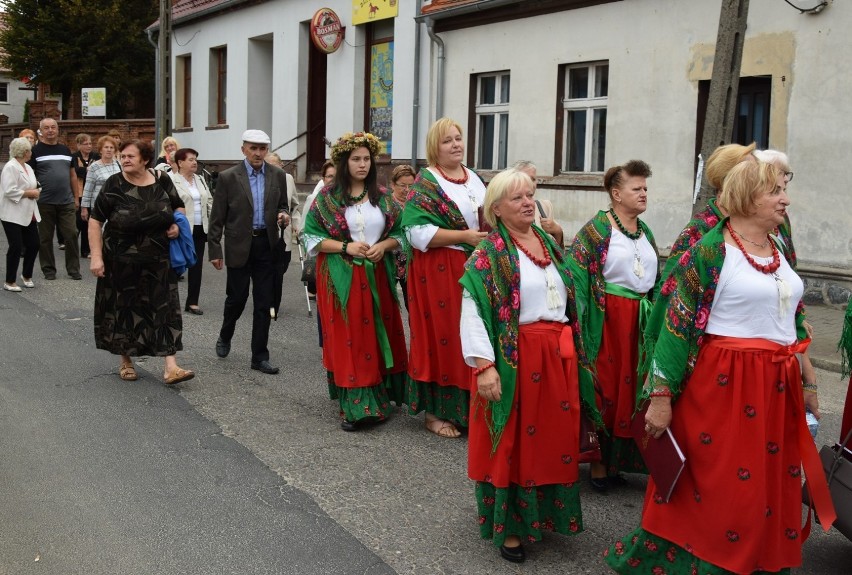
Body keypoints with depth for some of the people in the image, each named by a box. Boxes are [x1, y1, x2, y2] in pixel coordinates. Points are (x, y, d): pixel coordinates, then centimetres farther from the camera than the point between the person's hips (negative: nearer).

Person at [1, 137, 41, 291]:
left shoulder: (28, 167, 14)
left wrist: (35, 192, 0)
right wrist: (29, 193, -15)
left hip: (29, 214, 8)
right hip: (13, 215, -8)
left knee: (33, 245, 8)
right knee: (16, 247, -5)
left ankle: (26, 275, 28)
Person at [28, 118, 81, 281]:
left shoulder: (65, 149, 12)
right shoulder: (35, 151, -1)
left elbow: (72, 174, 17)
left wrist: (76, 197, 12)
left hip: (67, 202, 3)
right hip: (44, 203, -3)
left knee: (71, 235, 0)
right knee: (45, 238, 5)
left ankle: (73, 269, 9)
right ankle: (48, 270, 16)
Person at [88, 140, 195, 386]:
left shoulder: (162, 181, -2)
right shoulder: (114, 185, -9)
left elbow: (178, 206, 16)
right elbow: (95, 221, -6)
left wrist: (177, 223, -6)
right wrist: (96, 256, -13)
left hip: (158, 261, 2)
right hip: (122, 262, -1)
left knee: (165, 309, -4)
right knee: (125, 309, 8)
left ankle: (170, 367, -5)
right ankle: (126, 361, 26)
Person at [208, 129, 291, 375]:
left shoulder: (277, 175, 4)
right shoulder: (228, 177, -5)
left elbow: (282, 205, 15)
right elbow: (217, 217, -3)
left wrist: (283, 215, -9)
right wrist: (214, 250, -5)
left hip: (266, 244, 2)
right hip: (239, 246, -2)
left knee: (264, 303, 4)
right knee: (237, 298, 8)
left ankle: (259, 356, 11)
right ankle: (225, 336, 38)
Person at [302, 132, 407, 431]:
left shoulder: (383, 197, 7)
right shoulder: (327, 198, -1)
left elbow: (399, 233, 10)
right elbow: (312, 238, -3)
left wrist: (383, 246, -11)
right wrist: (346, 247, -16)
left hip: (377, 277, 3)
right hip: (341, 279, -3)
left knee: (377, 336, 6)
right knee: (348, 338, -3)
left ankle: (378, 399, 18)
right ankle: (355, 406, 0)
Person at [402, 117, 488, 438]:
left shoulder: (473, 178, 14)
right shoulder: (426, 182, -8)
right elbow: (419, 232, -17)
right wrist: (465, 236, -19)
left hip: (475, 269, 7)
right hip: (438, 272, -7)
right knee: (441, 336, -2)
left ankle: (468, 406, 21)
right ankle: (436, 411, 8)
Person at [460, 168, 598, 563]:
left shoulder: (549, 243, 13)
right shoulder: (490, 252, -9)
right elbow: (473, 310, -16)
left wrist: (573, 350, 18)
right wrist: (484, 366, -23)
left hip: (558, 356, 6)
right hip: (514, 358, -6)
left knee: (554, 438, 13)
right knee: (513, 443, 3)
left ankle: (546, 512, 30)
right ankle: (508, 527, 15)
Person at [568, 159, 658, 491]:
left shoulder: (645, 231, 15)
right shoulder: (596, 230, -7)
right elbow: (577, 276, -12)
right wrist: (580, 323, -18)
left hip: (641, 317, 7)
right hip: (608, 317, -6)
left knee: (633, 389, 7)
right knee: (607, 388, -2)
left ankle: (620, 458, 18)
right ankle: (599, 461, 10)